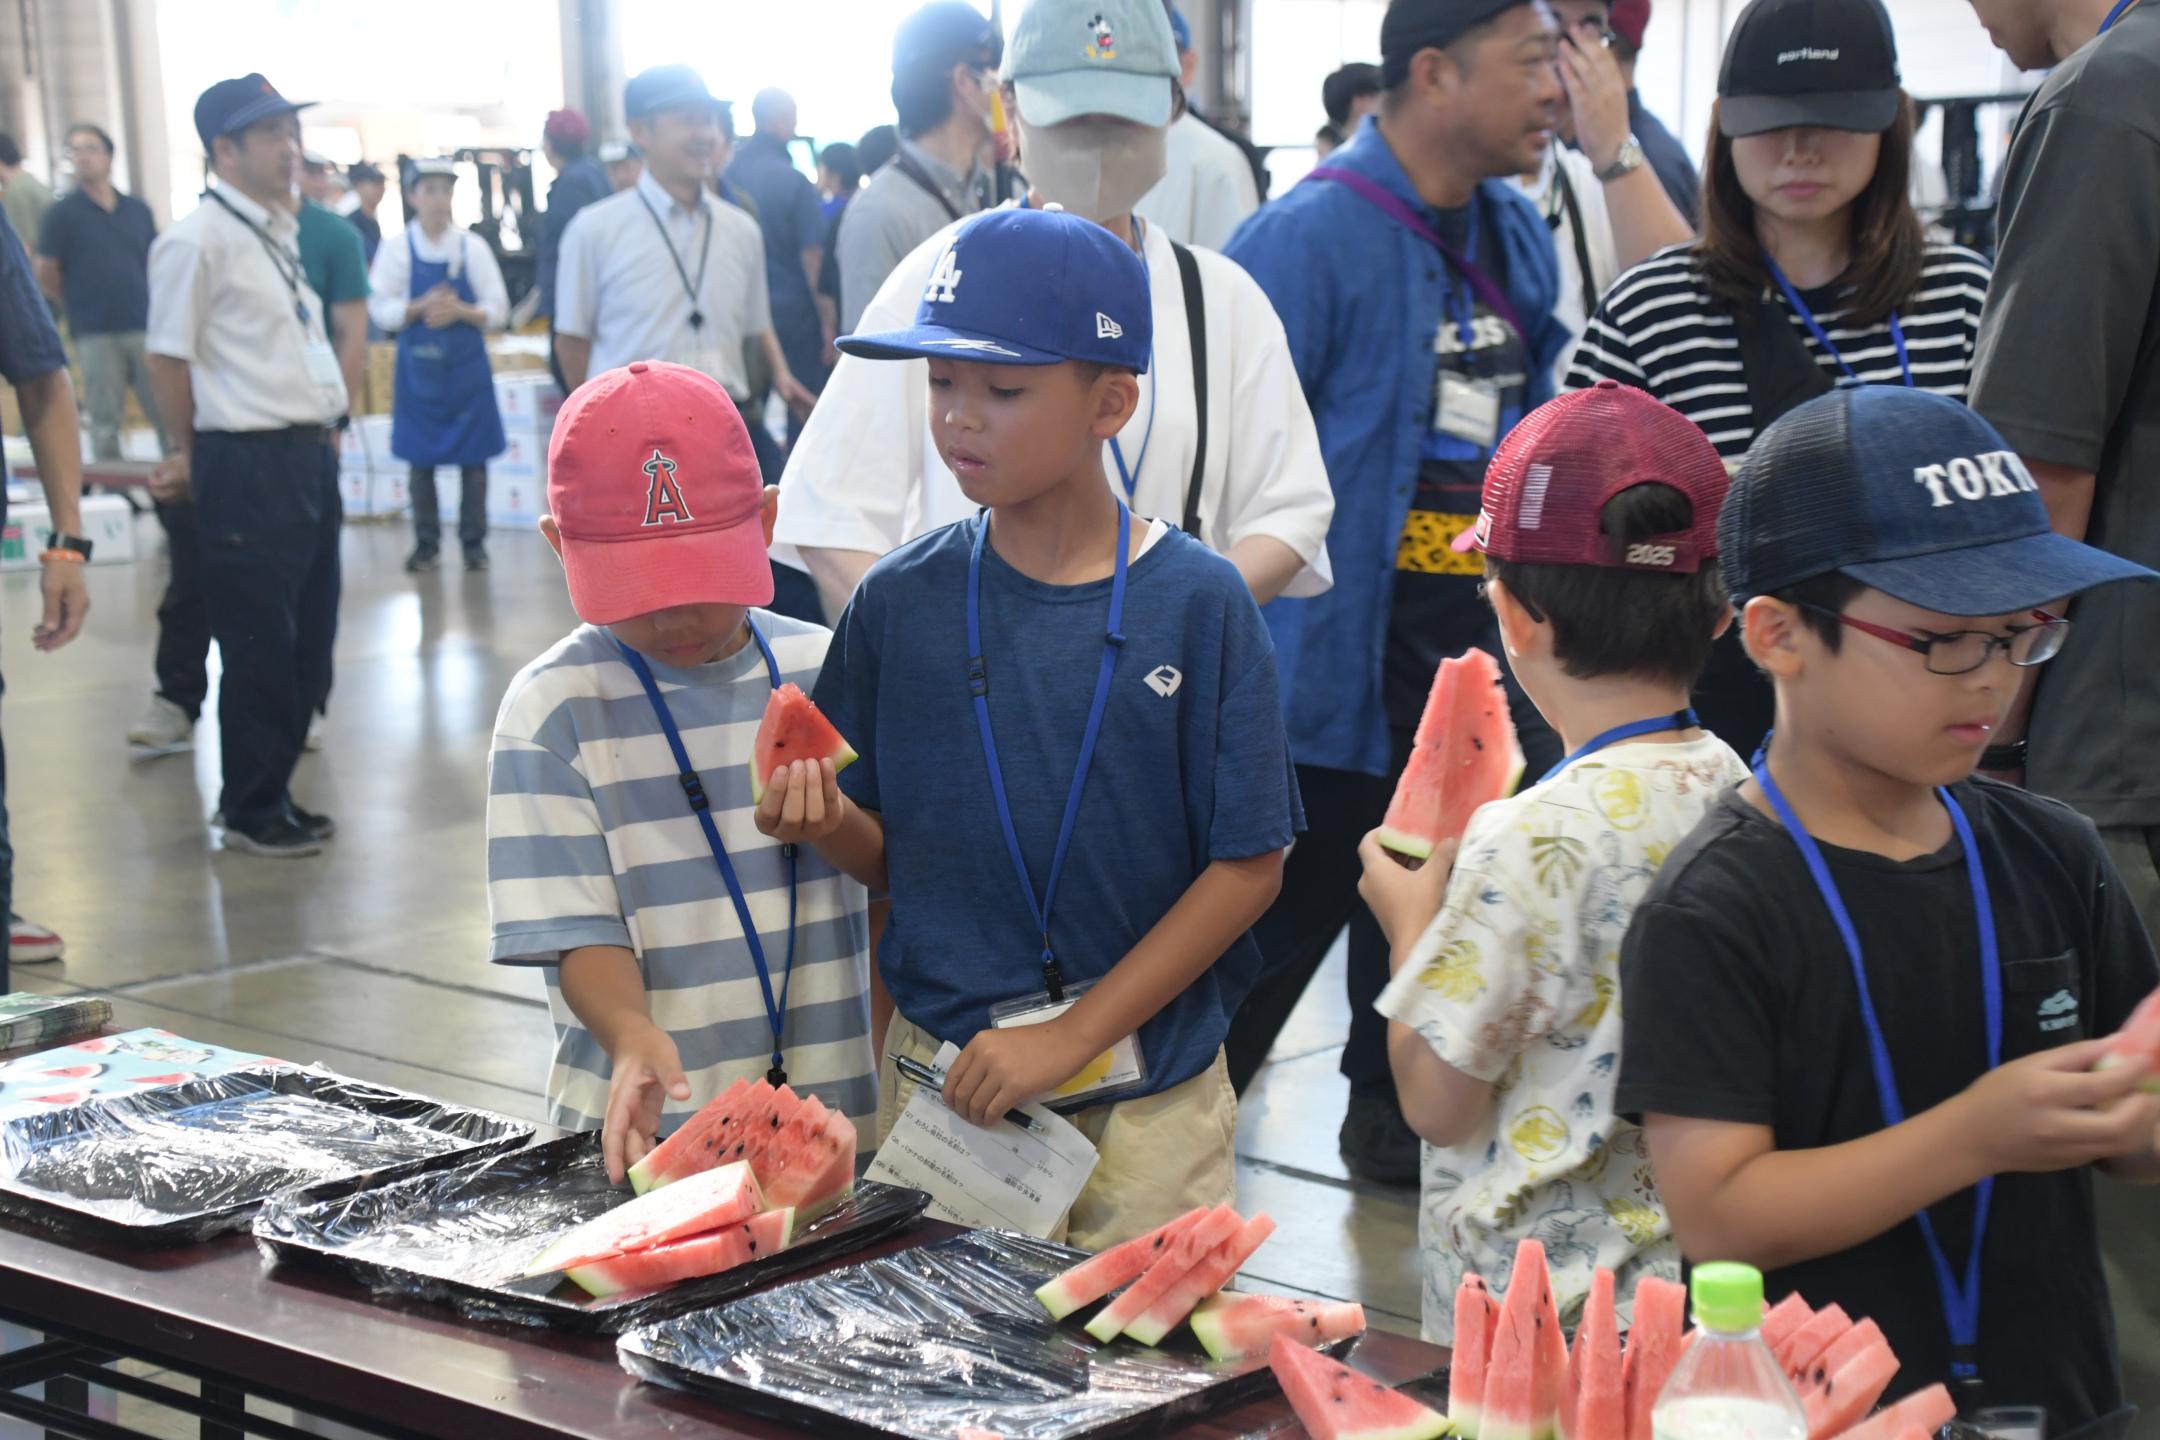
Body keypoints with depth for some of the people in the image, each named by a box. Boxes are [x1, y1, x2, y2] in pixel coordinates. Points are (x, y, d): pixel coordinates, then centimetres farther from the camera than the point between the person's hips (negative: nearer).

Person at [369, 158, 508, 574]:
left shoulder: (472, 247, -1)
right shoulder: (397, 250, -2)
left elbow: (498, 310, 0)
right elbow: (379, 310, -2)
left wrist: (460, 311, -17)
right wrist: (420, 309, -17)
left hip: (467, 368, 0)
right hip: (419, 368, 0)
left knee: (473, 458, 3)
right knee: (421, 460, 6)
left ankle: (474, 542, 14)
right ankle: (425, 543, 17)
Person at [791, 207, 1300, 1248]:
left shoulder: (1197, 604, -8)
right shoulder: (901, 601, -1)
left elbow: (1247, 864, -8)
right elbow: (885, 854, 6)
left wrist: (1069, 1038, -12)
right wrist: (825, 819, -17)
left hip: (1148, 1099, -2)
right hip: (938, 1083, 2)